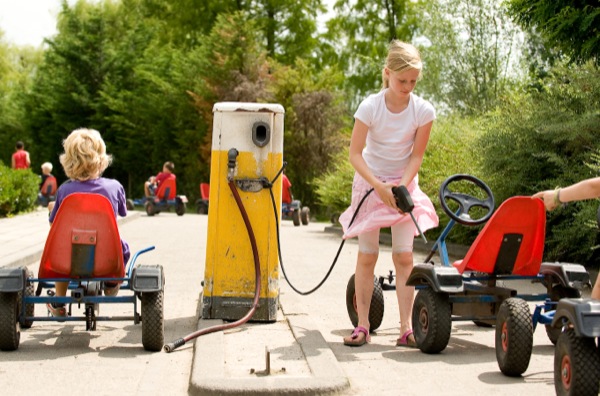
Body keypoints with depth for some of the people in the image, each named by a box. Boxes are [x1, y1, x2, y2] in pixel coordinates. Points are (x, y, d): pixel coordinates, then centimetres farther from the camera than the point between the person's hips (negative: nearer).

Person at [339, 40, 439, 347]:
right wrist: (379, 187, -25)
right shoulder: (370, 107, -17)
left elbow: (416, 155, -6)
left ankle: (406, 328, -4)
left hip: (404, 185, 1)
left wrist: (401, 186, -21)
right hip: (369, 183, -1)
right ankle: (362, 326, 7)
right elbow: (355, 153, -15)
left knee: (404, 256, -6)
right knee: (367, 255, -1)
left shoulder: (423, 111, -13)